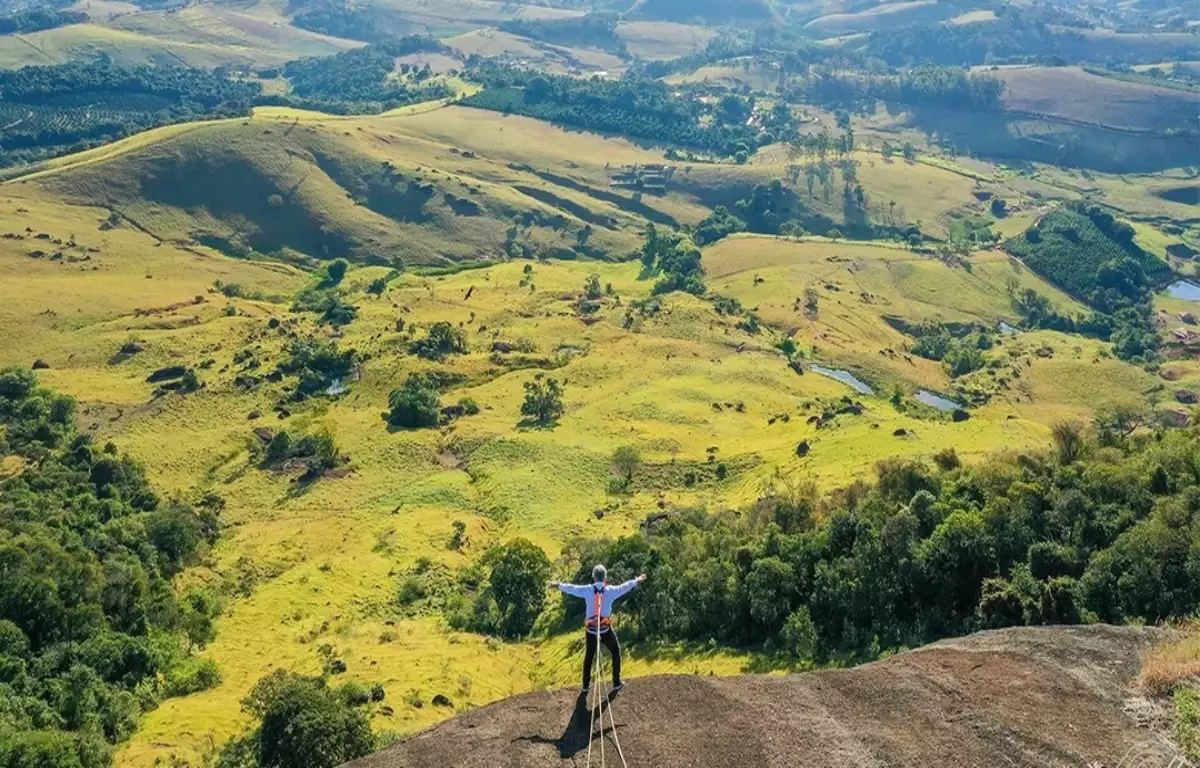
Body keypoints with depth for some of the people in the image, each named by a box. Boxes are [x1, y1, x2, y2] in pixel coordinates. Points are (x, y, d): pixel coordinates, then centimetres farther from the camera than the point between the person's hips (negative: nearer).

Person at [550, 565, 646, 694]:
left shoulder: (587, 590, -7)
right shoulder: (611, 591, -8)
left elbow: (571, 588, 7)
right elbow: (624, 587, 9)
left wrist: (558, 585, 25)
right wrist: (637, 581, 28)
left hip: (591, 630, 1)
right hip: (606, 629, -1)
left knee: (589, 656, 19)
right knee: (616, 652, 20)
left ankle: (586, 685, 25)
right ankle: (617, 683, 23)